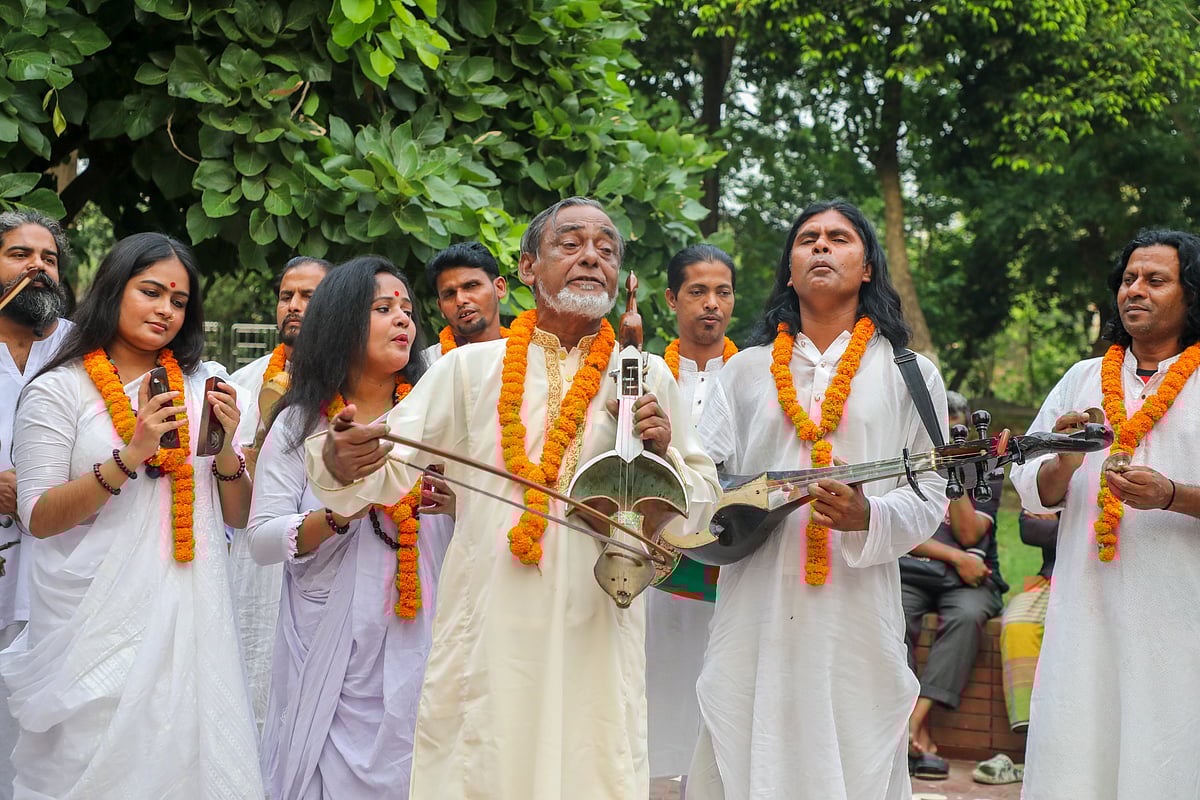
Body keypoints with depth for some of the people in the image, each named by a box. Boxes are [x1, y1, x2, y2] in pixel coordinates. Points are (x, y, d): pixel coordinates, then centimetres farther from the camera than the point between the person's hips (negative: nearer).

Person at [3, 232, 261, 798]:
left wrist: (224, 447, -8)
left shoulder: (203, 386, 10)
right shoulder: (59, 390, 0)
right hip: (97, 622, -3)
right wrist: (130, 457, -19)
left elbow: (239, 517, 11)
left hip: (188, 618, 3)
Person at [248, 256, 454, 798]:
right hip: (329, 655, -1)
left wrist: (456, 504, -15)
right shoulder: (301, 424, 2)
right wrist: (340, 514, -19)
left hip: (419, 652, 1)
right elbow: (261, 541, -5)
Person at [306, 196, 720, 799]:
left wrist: (661, 455, -9)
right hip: (487, 630, -1)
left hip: (595, 631, 1)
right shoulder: (469, 367, 6)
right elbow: (389, 469, 1)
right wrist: (341, 463, -20)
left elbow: (702, 504, 10)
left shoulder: (650, 377, 9)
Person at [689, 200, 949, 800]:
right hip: (755, 613, 2)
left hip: (856, 613, -1)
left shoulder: (909, 374, 8)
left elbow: (928, 498, 3)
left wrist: (867, 518, -16)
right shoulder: (746, 371, 15)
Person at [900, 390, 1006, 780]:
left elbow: (969, 534, -2)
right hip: (912, 575, 0)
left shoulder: (986, 471, 12)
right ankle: (922, 739, -38)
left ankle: (914, 723, -42)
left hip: (969, 578, 0)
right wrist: (955, 556, -8)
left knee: (967, 616, -35)